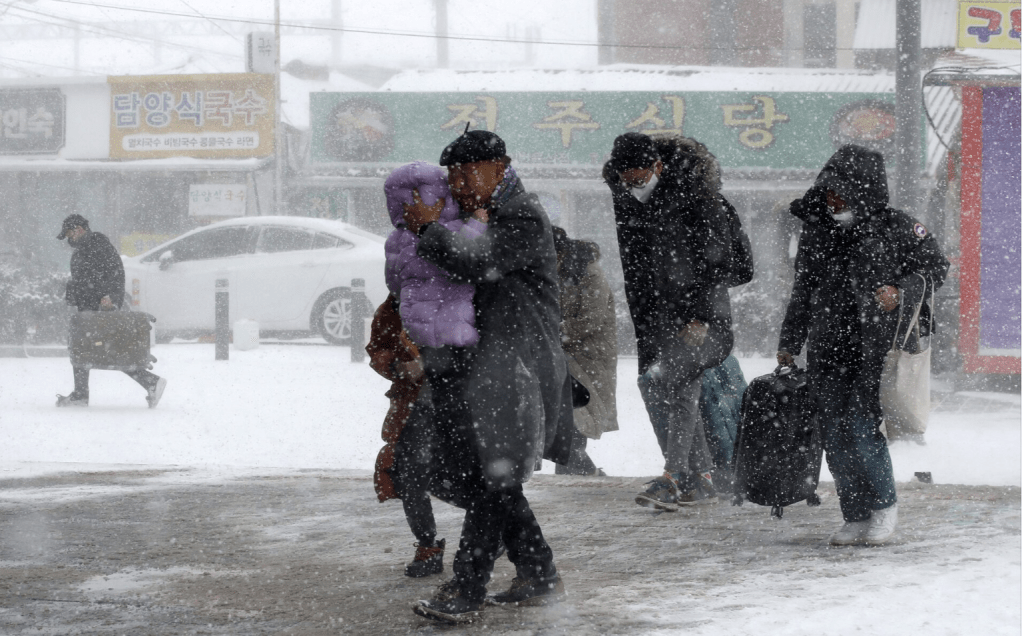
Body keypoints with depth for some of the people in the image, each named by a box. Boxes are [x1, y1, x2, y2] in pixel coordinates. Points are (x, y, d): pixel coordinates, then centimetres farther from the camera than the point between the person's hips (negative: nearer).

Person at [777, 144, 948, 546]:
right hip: (828, 351, 5)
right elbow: (803, 293, 20)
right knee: (836, 437, 1)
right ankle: (856, 519, 12)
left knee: (863, 428, -14)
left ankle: (885, 505, 7)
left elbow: (936, 267, 2)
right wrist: (789, 343, 21)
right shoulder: (816, 232, 10)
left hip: (877, 345, -5)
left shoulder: (895, 228, -3)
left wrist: (900, 293, -15)